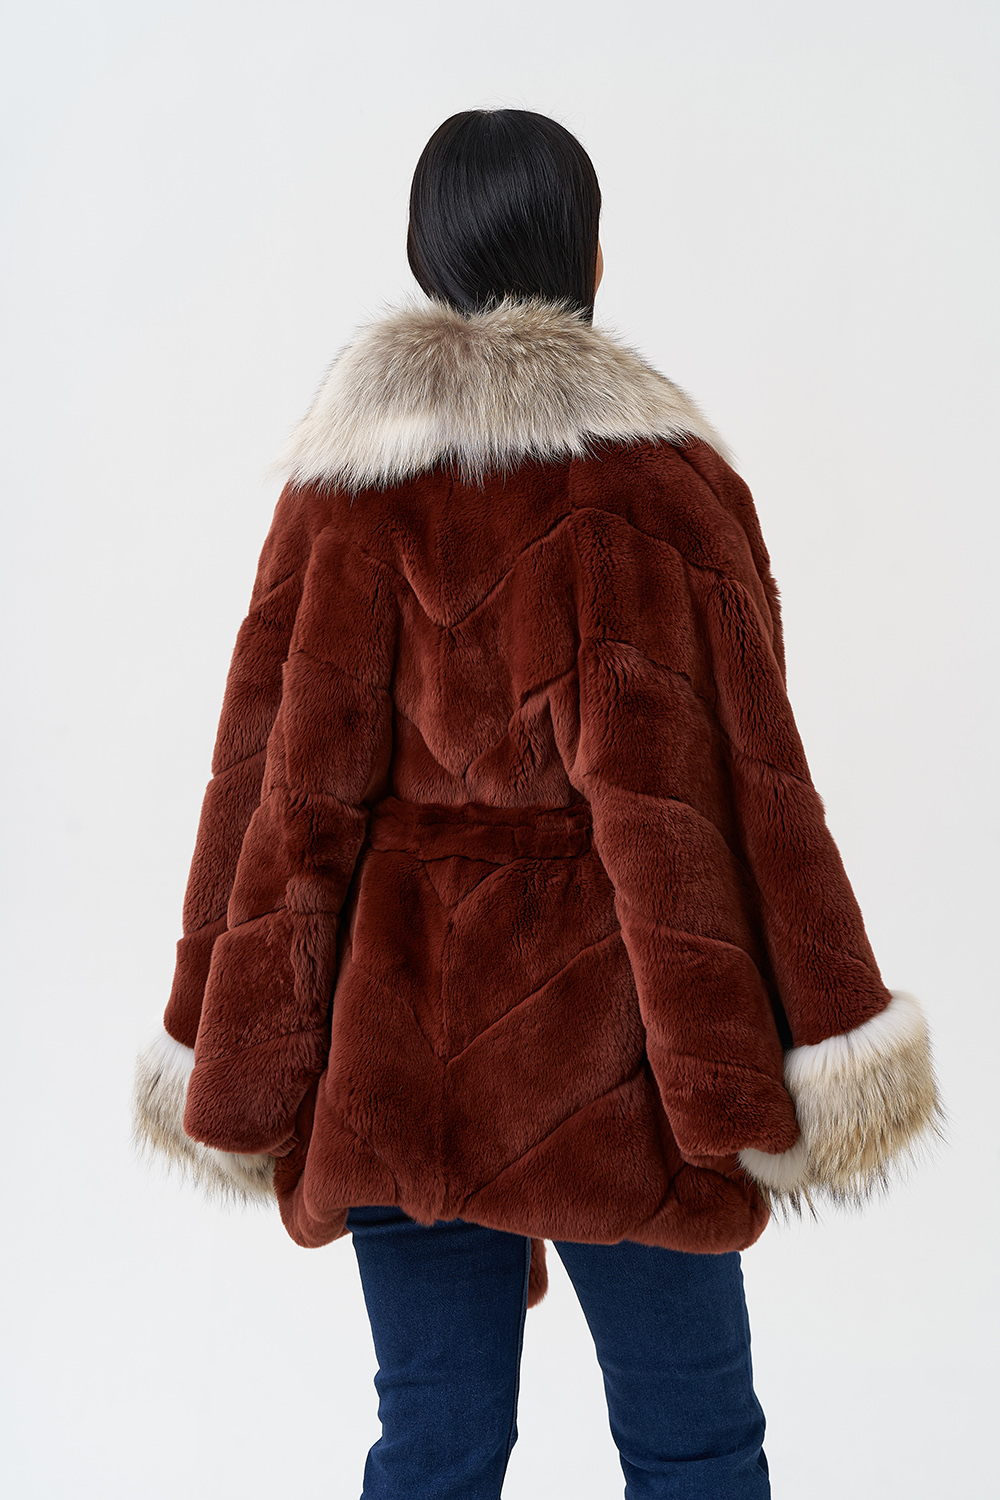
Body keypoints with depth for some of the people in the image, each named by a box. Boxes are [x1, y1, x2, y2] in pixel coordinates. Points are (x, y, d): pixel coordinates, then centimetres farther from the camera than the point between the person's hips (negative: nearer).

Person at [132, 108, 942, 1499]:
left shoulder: (342, 481, -2)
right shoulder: (663, 481, -9)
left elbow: (283, 786, -1)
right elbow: (735, 783, -10)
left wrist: (240, 1077, 6)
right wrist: (818, 1054, -2)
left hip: (400, 1049, 3)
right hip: (609, 1048, -2)